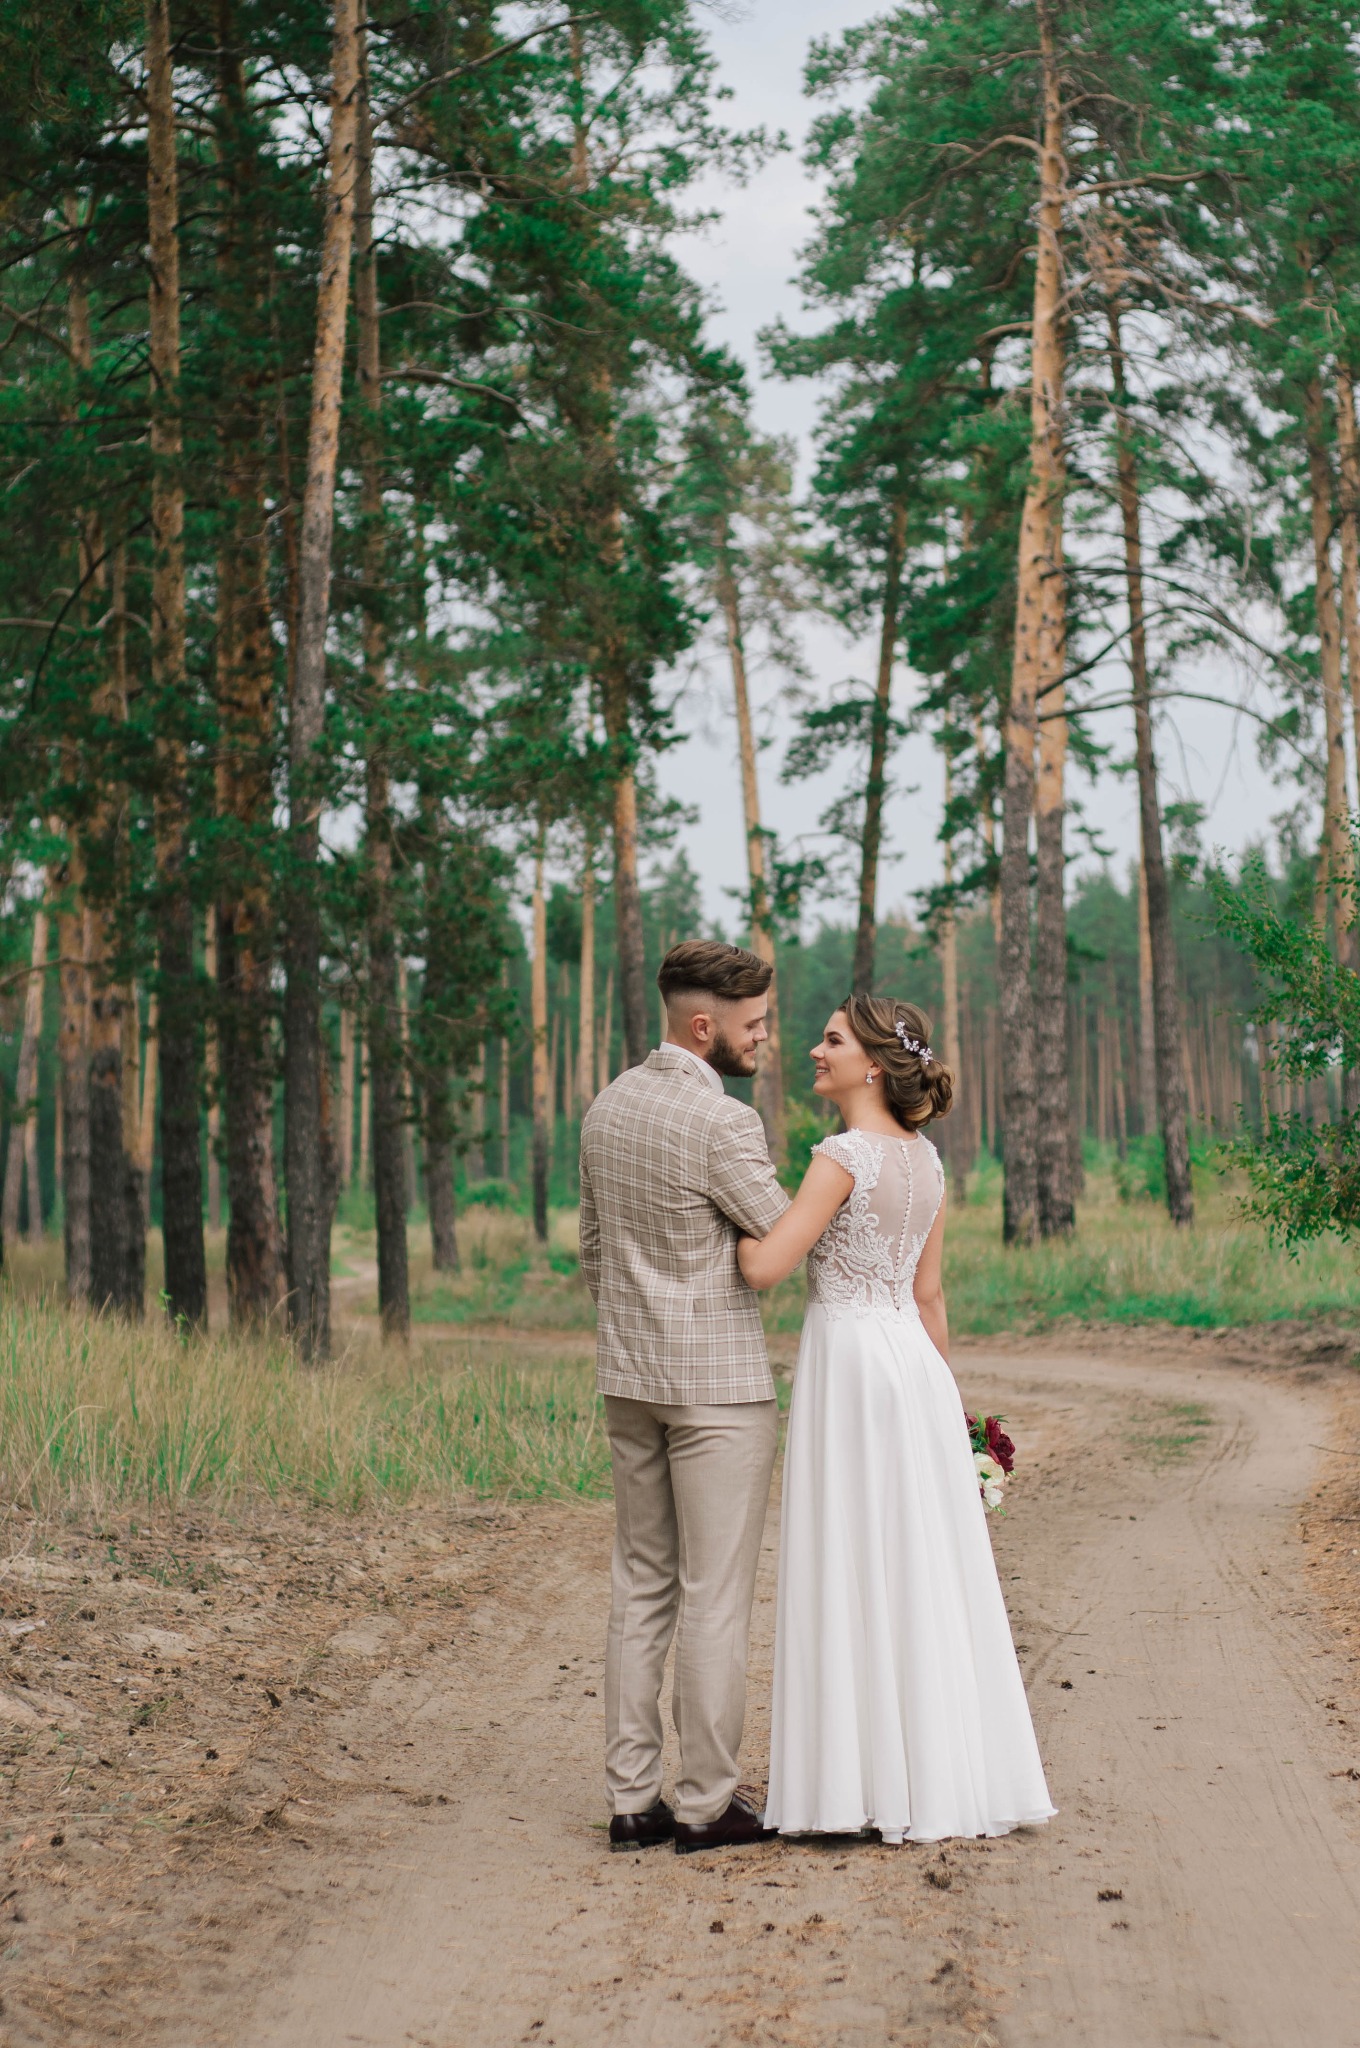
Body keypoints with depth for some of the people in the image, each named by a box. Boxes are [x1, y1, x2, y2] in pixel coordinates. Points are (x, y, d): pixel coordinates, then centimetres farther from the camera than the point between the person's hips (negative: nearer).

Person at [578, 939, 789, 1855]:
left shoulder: (607, 1108, 8)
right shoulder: (722, 1123, -18)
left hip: (630, 1377, 8)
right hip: (717, 1383, -8)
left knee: (642, 1586, 12)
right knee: (716, 1596, 0)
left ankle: (634, 1796, 14)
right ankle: (708, 1804, 5)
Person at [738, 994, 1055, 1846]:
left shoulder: (846, 1156, -15)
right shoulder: (925, 1159, 10)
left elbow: (766, 1267, -23)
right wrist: (941, 1401, 20)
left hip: (851, 1363, -8)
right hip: (913, 1361, 8)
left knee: (853, 1575, -1)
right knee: (922, 1573, 11)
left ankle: (874, 1782, 3)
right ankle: (943, 1773, 16)